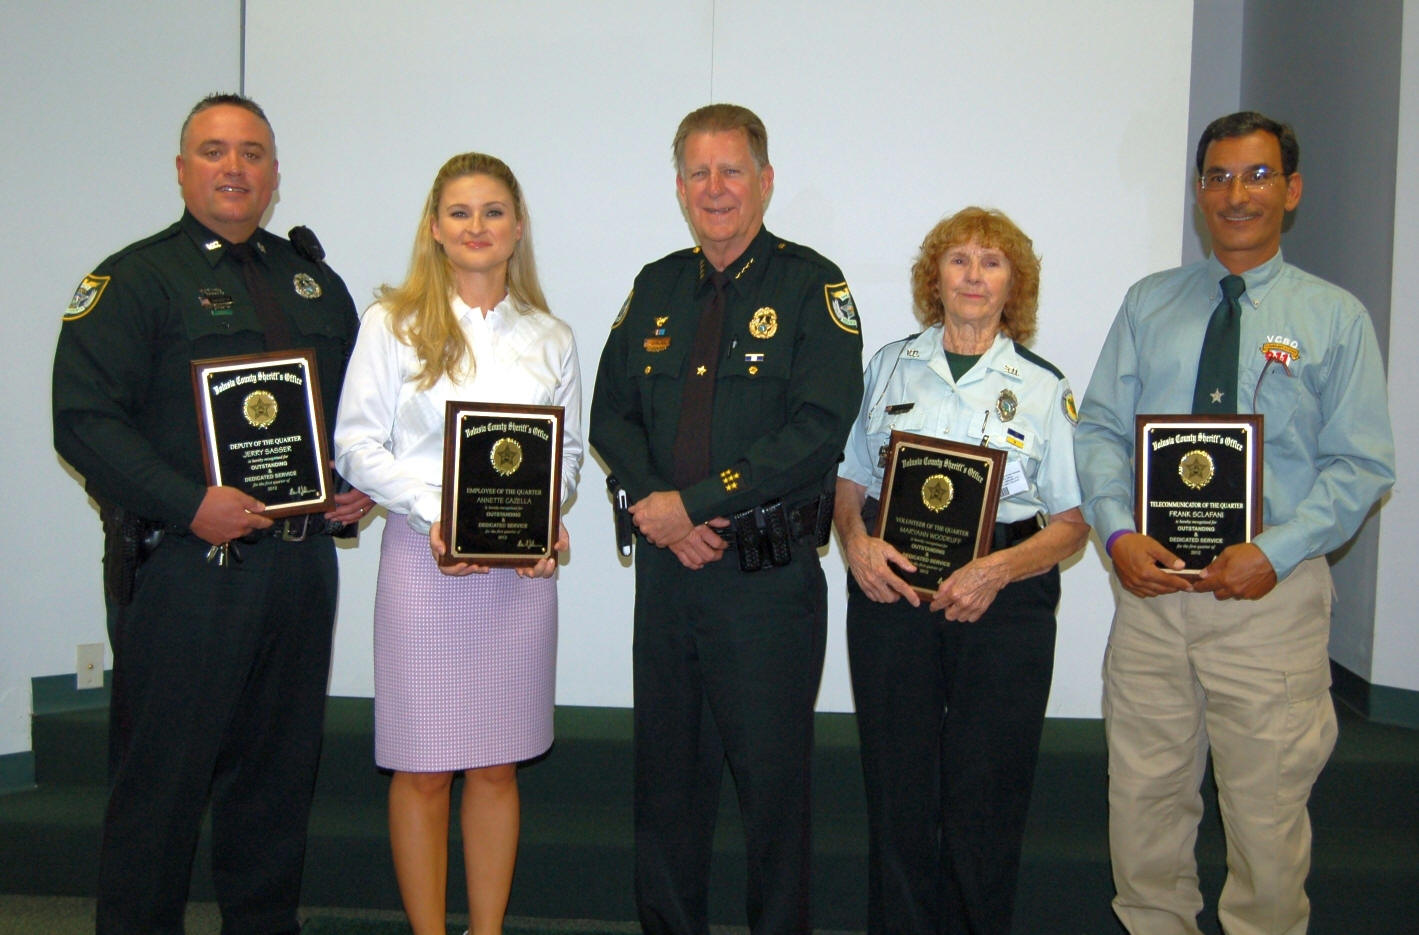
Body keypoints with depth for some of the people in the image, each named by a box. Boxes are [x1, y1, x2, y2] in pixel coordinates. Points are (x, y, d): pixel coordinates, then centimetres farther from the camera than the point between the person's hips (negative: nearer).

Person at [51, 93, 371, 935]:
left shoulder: (315, 281, 17)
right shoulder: (135, 279, -1)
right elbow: (85, 419, -11)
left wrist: (357, 488, 4)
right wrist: (189, 506, -20)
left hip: (301, 564, 5)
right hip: (183, 570, -5)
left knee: (280, 773, 13)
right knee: (161, 778, 1)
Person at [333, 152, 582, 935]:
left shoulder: (550, 339, 11)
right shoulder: (392, 323, 2)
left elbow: (570, 449, 12)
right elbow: (357, 445, -2)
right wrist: (433, 513, -15)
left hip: (522, 568, 2)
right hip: (423, 557, -2)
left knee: (497, 767, 9)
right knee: (422, 769, 3)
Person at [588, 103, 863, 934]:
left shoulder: (812, 287, -4)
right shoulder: (657, 287, 13)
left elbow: (818, 430, -15)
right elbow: (612, 412, 11)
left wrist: (693, 501, -16)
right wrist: (654, 504, -8)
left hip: (770, 575, -5)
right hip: (667, 562, 5)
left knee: (772, 772, 4)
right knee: (667, 765, 14)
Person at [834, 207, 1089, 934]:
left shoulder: (1043, 386, 6)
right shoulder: (890, 366, 11)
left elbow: (1073, 521, 2)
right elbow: (851, 479, 14)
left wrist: (1000, 569, -14)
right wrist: (856, 542, -6)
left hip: (1004, 603, -1)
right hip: (890, 591, 1)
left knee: (985, 796, 3)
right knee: (898, 786, 4)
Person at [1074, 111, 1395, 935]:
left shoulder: (1336, 317, 3)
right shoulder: (1149, 304, 10)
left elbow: (1362, 465, -2)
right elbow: (1101, 429, 5)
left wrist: (1274, 553, -16)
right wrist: (1118, 532, -11)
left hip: (1271, 591, -2)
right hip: (1150, 580, 2)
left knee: (1268, 807, 7)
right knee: (1144, 796, 10)